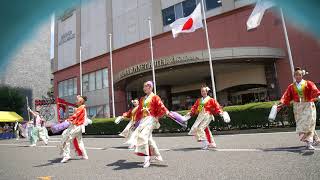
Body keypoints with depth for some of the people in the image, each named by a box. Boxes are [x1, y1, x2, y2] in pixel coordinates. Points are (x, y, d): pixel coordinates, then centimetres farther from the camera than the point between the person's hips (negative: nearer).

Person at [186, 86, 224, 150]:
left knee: (200, 128, -17)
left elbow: (216, 106, -4)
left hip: (207, 115, -6)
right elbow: (194, 107, 14)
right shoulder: (198, 100, 17)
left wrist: (220, 112, -19)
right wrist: (191, 112, 0)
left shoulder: (211, 100, 2)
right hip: (200, 116, 6)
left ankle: (205, 143, -10)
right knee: (206, 130, 7)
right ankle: (212, 143, 20)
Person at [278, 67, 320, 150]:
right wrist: (281, 104, -14)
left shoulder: (309, 83, 2)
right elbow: (286, 97, 0)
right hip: (297, 107, 3)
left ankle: (309, 143, -9)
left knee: (308, 124, -11)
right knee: (301, 124, 5)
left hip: (308, 106, -3)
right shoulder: (291, 87, 8)